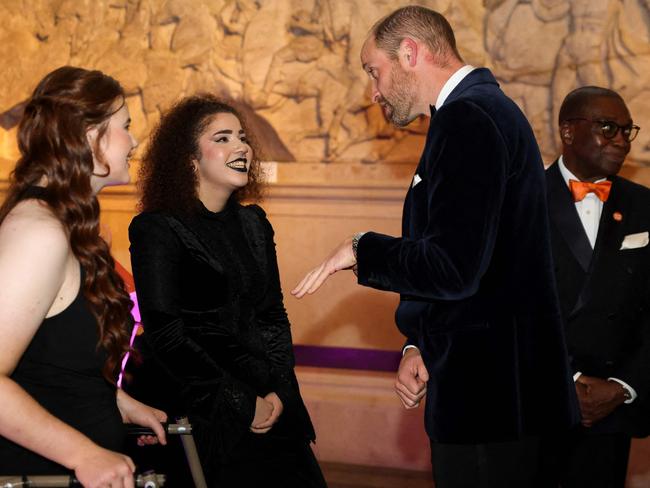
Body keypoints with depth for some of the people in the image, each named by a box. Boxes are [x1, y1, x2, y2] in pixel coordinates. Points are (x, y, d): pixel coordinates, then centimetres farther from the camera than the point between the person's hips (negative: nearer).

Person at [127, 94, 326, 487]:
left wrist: (279, 392, -3)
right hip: (203, 412, -5)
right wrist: (242, 405, -13)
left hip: (272, 408, 6)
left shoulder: (254, 224, 12)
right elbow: (166, 335, -13)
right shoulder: (158, 230, -7)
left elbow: (274, 316, 13)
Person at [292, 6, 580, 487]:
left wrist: (361, 249, -9)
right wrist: (419, 345, 9)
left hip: (490, 393, -10)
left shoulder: (467, 117, -17)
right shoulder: (483, 108, 16)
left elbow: (453, 270, -26)